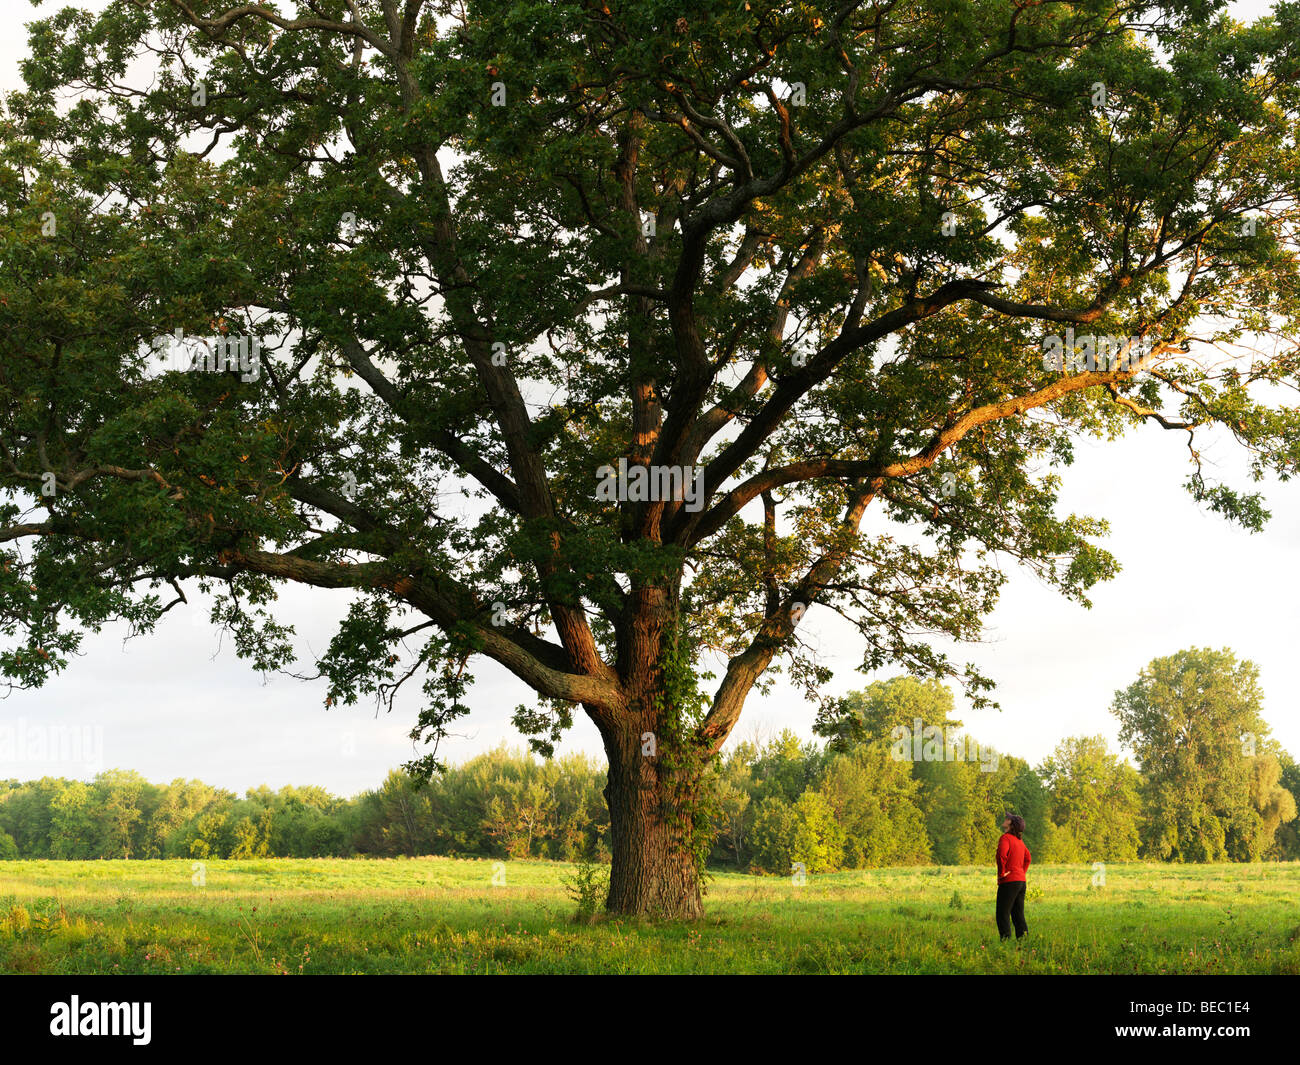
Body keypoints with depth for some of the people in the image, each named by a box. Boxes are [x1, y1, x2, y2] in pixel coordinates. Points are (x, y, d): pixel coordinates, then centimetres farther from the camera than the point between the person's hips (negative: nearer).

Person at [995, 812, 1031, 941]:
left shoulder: (1006, 838, -11)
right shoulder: (1019, 840, 15)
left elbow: (1001, 855, -27)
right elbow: (1028, 858, 26)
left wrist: (1001, 872, -16)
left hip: (1009, 882, -8)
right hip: (1021, 881, 8)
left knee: (1003, 915, -4)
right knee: (1018, 915, 11)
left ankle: (1006, 939, -10)